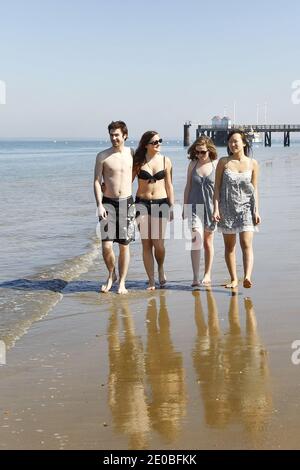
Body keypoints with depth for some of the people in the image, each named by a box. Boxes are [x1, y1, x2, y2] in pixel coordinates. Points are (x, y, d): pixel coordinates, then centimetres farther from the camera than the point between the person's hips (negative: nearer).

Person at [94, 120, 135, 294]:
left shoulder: (132, 153, 6)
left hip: (127, 202, 2)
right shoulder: (102, 156, -1)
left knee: (124, 245, 4)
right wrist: (99, 205, -12)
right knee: (106, 245, -10)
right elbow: (97, 182, -2)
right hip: (108, 203, -2)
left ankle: (122, 282, 13)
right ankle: (112, 275, 16)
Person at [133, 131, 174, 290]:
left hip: (161, 202, 0)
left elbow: (169, 185, 8)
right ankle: (151, 281, 9)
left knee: (158, 243, -6)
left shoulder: (165, 161, 3)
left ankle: (161, 269, 25)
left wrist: (171, 207, 6)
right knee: (146, 244, 0)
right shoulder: (138, 161, 0)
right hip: (142, 203, 0)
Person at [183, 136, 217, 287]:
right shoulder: (193, 164, 4)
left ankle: (207, 274, 23)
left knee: (208, 242, 10)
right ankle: (195, 277, -14)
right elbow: (188, 187, 10)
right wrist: (184, 207, 10)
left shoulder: (216, 165, -2)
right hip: (195, 207, 0)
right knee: (196, 240, -13)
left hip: (211, 207, 0)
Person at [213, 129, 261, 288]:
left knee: (246, 244, -14)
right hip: (227, 208, 1)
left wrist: (256, 211, 2)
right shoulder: (223, 162, 2)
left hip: (246, 207, -1)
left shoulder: (252, 163, 4)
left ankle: (247, 277, -24)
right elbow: (217, 187, 2)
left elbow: (254, 189, 8)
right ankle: (234, 279, 17)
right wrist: (216, 208, -6)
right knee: (229, 246, 7)